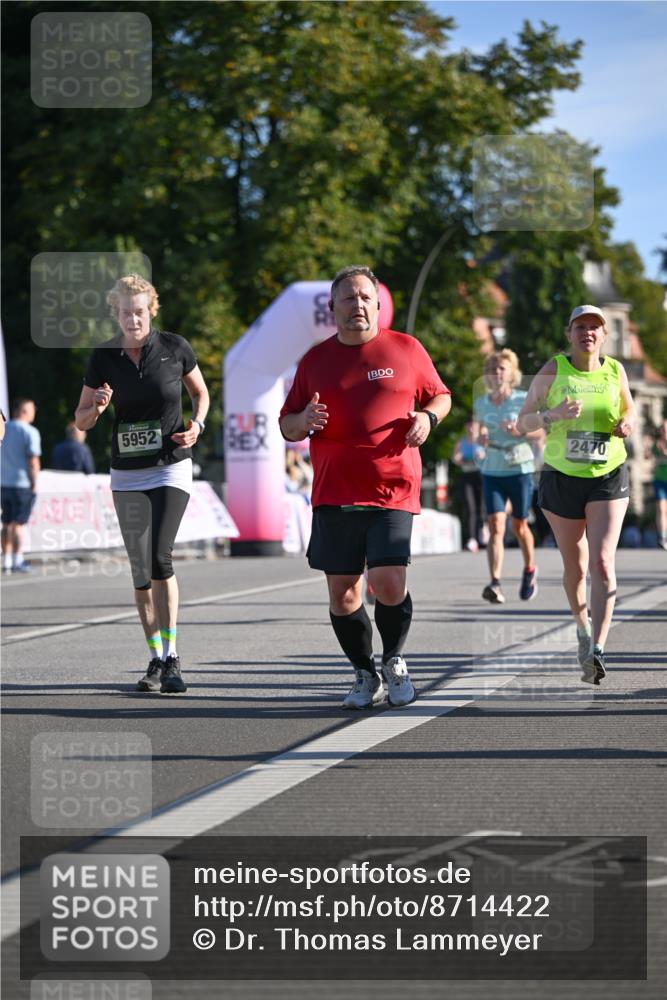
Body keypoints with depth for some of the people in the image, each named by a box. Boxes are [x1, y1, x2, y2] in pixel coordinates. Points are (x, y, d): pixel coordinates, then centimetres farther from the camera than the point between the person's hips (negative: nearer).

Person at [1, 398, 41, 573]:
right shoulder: (30, 432, -10)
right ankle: (17, 562, -3)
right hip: (23, 484, -6)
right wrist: (34, 485, -8)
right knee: (19, 523, -3)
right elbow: (33, 462, -14)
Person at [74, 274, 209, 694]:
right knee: (141, 569, 2)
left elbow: (200, 392, 12)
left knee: (160, 557, -18)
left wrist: (197, 425, -7)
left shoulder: (175, 347, -5)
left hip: (172, 467, -2)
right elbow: (81, 420, 5)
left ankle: (172, 657, -14)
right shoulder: (103, 359, -1)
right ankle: (156, 659, 14)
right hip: (127, 474, 2)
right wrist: (97, 407, -17)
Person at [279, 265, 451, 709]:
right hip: (334, 493, 2)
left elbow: (441, 395, 18)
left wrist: (428, 416, -4)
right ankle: (365, 676, 20)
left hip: (393, 491, -2)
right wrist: (304, 421, -8)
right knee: (342, 590, 2)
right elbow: (286, 427, 15)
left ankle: (394, 662, 13)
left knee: (389, 583, -14)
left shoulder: (406, 349, 6)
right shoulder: (315, 360, 11)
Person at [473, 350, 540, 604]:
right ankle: (495, 584, -23)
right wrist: (482, 438, -3)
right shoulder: (481, 404, 4)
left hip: (520, 469, -2)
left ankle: (530, 569, 39)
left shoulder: (523, 400, -5)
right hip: (491, 471, 2)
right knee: (495, 526, -13)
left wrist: (519, 431, -20)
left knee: (519, 526, 10)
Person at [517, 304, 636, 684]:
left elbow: (629, 411, 18)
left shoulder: (615, 370, 2)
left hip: (608, 479, 0)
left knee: (603, 563, -17)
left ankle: (597, 651, -24)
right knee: (575, 566, 12)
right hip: (562, 479, 0)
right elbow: (524, 420, -2)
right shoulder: (553, 371, -3)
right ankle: (583, 627, 41)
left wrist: (627, 424, -6)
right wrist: (553, 415, -22)